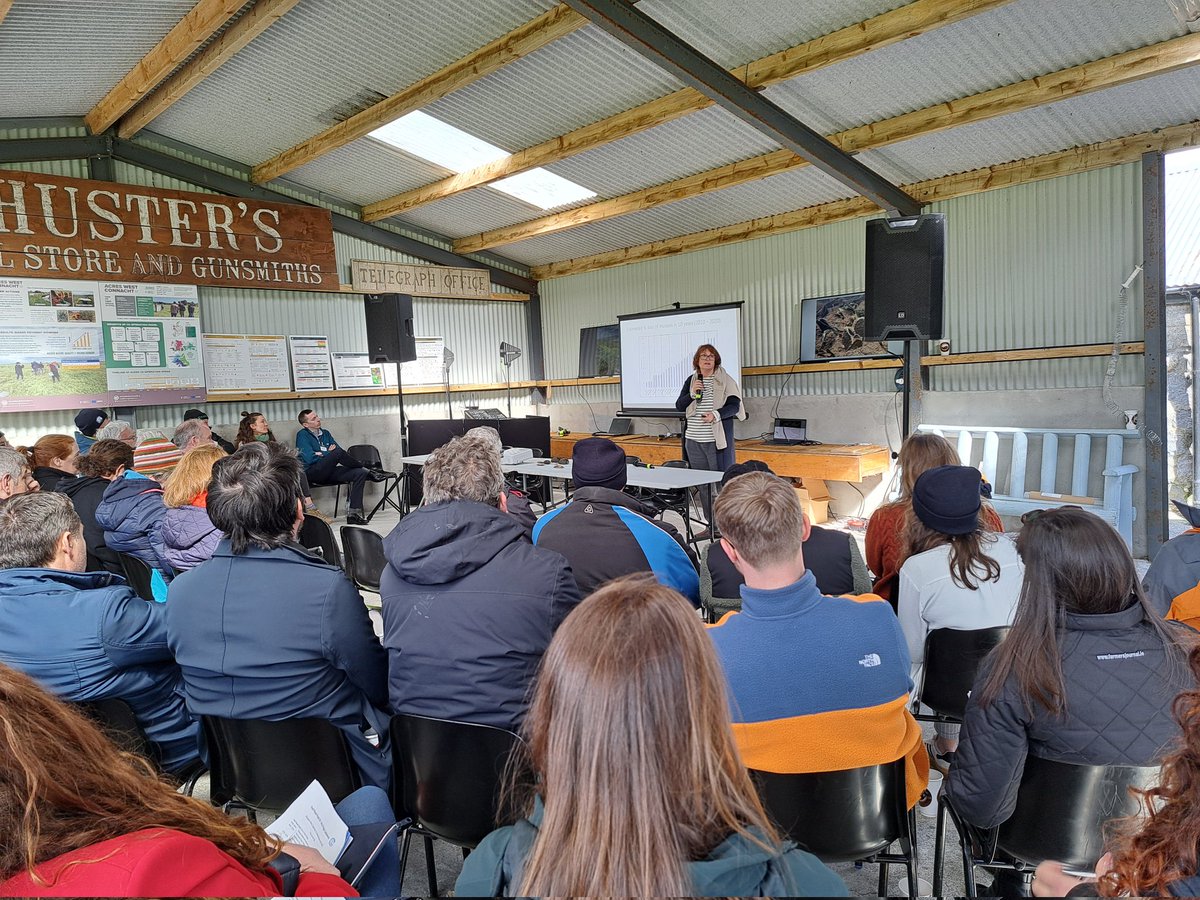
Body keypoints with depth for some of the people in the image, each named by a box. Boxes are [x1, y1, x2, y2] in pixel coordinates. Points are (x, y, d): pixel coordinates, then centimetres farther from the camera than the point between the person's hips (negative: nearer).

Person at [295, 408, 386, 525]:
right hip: (312, 474, -7)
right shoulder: (302, 435, 2)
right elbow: (309, 458, -12)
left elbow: (340, 451, 16)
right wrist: (330, 453, -2)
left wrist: (322, 454, -3)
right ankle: (369, 471, -11)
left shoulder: (325, 433, 22)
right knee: (338, 452, -31)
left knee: (359, 473, -17)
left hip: (329, 473, 7)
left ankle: (354, 513, -25)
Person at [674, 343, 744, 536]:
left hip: (718, 440, -5)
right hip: (694, 440, 5)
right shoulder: (691, 380, 11)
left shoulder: (725, 380, -1)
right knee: (703, 485, 8)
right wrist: (692, 394, -8)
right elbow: (679, 406, 9)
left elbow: (734, 405, -7)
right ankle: (711, 525, 17)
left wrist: (716, 415, -23)